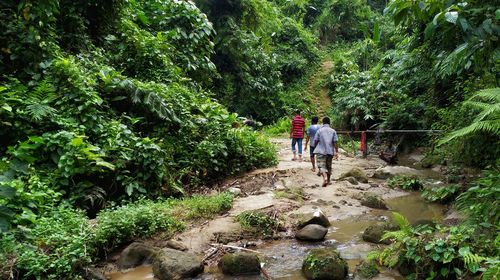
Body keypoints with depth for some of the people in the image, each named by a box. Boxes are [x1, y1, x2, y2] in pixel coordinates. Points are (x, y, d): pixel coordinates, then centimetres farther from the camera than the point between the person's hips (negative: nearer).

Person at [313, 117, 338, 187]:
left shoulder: (319, 130, -3)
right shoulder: (333, 131, 3)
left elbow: (316, 141, -2)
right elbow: (335, 142, -2)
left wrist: (315, 148, 16)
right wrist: (336, 152, 1)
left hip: (321, 151, -3)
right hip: (330, 151, 3)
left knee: (321, 165, -6)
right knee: (329, 166, 17)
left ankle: (325, 178, -30)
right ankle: (328, 180, 27)